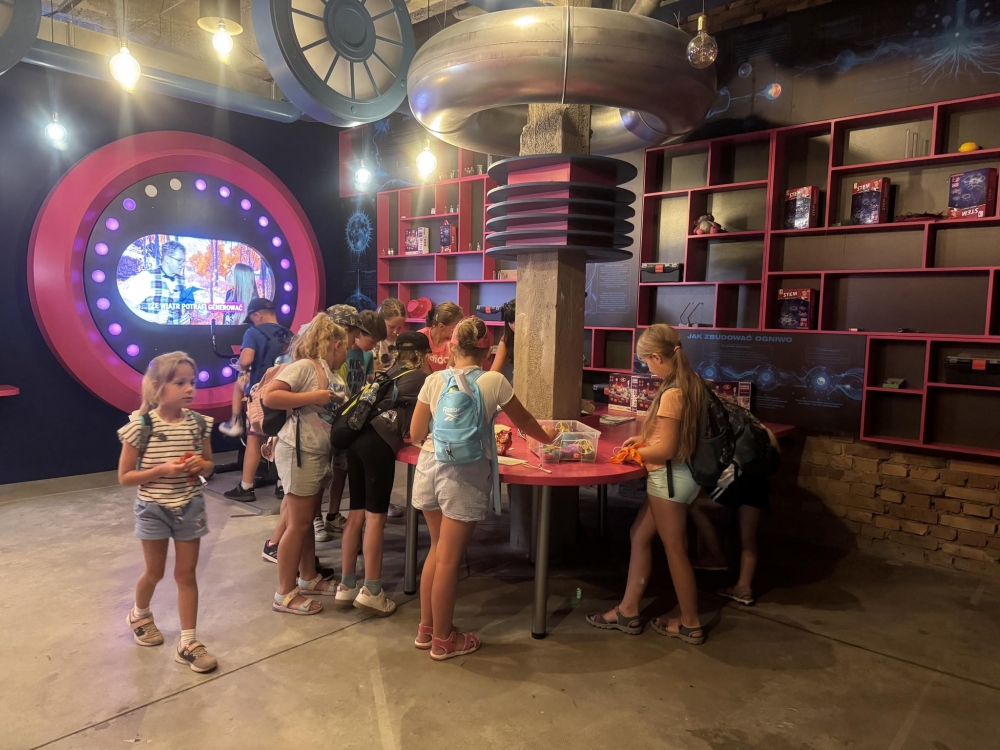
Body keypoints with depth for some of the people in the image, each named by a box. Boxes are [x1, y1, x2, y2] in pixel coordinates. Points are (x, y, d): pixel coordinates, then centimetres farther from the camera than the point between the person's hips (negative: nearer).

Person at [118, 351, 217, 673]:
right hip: (153, 510, -2)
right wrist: (162, 470, -24)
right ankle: (139, 614, 47)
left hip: (190, 508, 2)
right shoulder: (141, 425, -16)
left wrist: (201, 466, -15)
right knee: (155, 572, 16)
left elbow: (209, 465, 8)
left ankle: (188, 642, 16)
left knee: (186, 573, 8)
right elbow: (125, 477, -10)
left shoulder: (199, 423, -5)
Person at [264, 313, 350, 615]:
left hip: (321, 454, 9)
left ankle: (308, 578, 32)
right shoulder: (304, 367, -15)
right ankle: (285, 594, 11)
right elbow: (269, 397, -22)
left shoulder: (333, 375, 12)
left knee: (307, 519, 19)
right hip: (299, 452, -9)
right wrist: (311, 397, -22)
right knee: (298, 523, -1)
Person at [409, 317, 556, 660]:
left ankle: (426, 628, 34)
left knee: (437, 549, 21)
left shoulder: (434, 381, 2)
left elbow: (415, 434, 5)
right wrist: (546, 437, 29)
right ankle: (443, 640, 24)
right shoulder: (494, 382, -6)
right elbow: (523, 420, 9)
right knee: (449, 559, 6)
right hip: (465, 475, -4)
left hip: (430, 467, 4)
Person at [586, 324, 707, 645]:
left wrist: (633, 453, -7)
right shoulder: (690, 382, 4)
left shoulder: (671, 393, -24)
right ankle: (628, 611, 25)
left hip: (669, 477, -9)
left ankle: (690, 623, 24)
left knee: (674, 549, 6)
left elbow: (666, 449, -23)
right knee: (640, 535, 16)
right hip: (676, 474, 9)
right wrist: (644, 439, 11)